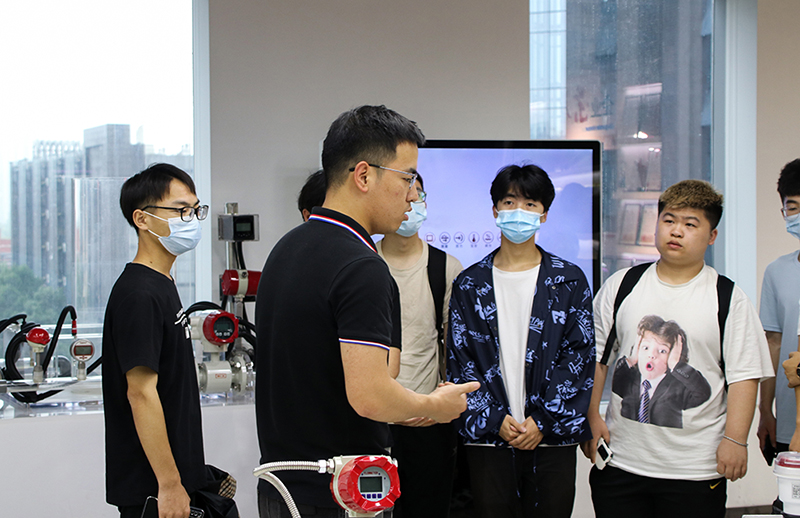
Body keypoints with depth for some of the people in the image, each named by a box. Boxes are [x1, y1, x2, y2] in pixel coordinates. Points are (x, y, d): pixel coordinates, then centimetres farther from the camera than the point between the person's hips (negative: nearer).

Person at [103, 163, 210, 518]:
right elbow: (141, 392, -22)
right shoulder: (139, 295, -18)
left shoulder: (163, 286, 13)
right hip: (151, 489, -9)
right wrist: (169, 484, -22)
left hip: (176, 478, 9)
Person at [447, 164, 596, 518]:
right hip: (488, 436, 0)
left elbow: (580, 355, 1)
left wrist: (543, 420, -8)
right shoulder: (470, 284, 7)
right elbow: (459, 358, 4)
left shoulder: (569, 281, 5)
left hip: (552, 438, 0)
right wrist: (495, 419, -7)